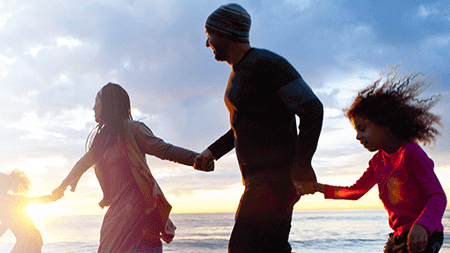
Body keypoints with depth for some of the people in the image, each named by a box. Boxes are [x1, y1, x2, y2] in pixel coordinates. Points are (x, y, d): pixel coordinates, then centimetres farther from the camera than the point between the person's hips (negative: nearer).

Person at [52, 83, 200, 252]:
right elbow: (84, 162, 34)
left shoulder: (131, 129, -4)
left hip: (137, 203, -7)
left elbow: (164, 150, -10)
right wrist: (63, 186, 48)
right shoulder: (101, 136, 19)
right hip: (117, 206, 7)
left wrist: (198, 158, -23)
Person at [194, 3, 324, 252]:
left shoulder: (265, 63, -14)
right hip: (259, 179, 10)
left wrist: (301, 163, -25)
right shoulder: (238, 72, 17)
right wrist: (212, 152, 13)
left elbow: (312, 109, -18)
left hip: (278, 177, -10)